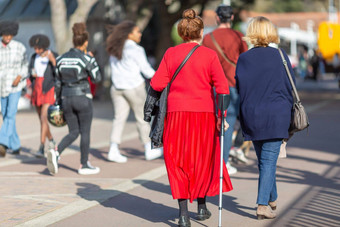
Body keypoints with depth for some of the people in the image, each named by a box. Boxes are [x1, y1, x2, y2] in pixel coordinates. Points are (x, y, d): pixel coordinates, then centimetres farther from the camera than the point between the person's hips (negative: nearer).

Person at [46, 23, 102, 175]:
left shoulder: (61, 59, 5)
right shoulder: (86, 59, -11)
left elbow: (58, 83, 10)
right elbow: (97, 78, -3)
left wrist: (58, 102, 18)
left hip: (66, 98, 5)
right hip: (82, 97, -5)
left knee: (73, 132, 12)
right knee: (85, 132, 7)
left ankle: (56, 152, -13)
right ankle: (84, 165, 11)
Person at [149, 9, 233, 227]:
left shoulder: (171, 54, -1)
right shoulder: (210, 55, -4)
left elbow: (157, 84, -3)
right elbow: (222, 88, -8)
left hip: (177, 112, 1)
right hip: (204, 113, 0)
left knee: (178, 161, 7)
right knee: (203, 159, 17)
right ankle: (202, 206, 29)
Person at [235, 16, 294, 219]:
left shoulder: (243, 59, 0)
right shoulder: (280, 56, -4)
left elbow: (239, 89, 3)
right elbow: (290, 88, 0)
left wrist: (243, 119, 12)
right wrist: (288, 118, 10)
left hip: (251, 117, 3)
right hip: (276, 116, -2)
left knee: (264, 160, 17)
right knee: (269, 160, -1)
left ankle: (272, 199, 31)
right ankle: (263, 205, -7)